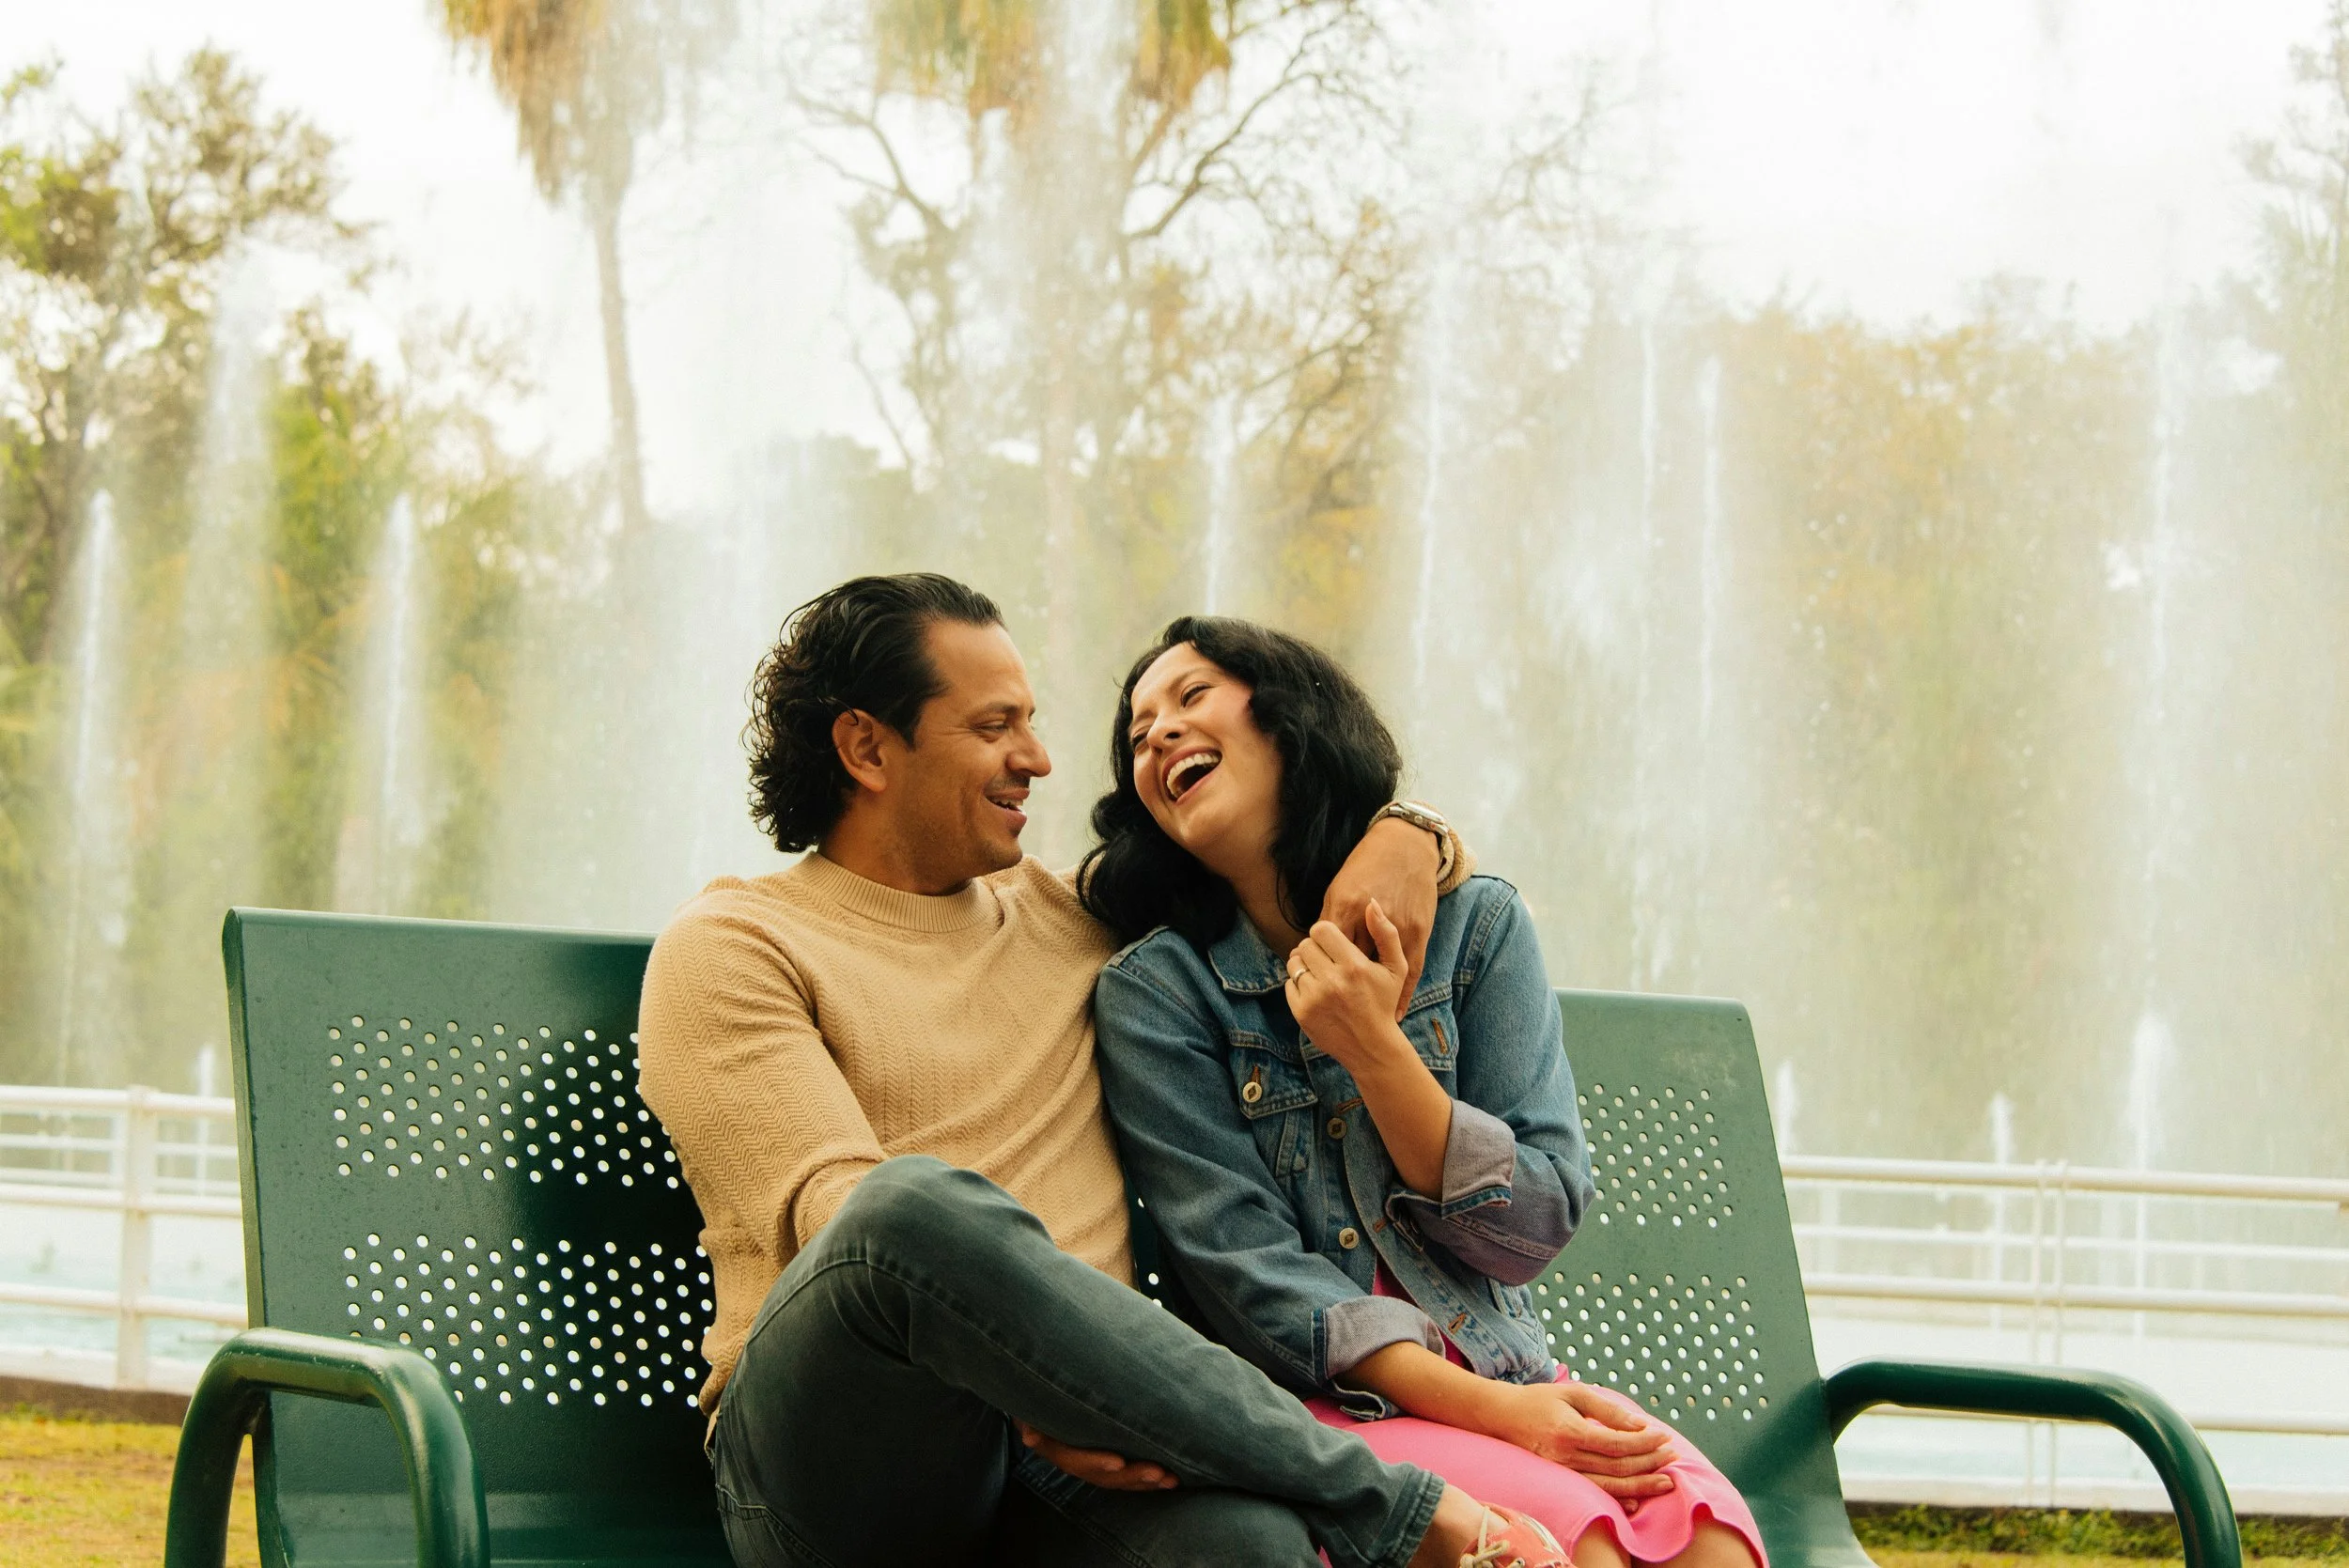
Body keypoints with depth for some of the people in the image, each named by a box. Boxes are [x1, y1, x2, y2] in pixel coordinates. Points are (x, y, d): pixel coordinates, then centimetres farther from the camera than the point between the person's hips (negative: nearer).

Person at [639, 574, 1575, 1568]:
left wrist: (1407, 835, 12)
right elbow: (832, 1207, -8)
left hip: (1061, 1472, 2)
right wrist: (1029, 1376, -25)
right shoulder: (731, 945, 8)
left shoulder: (1065, 915, 26)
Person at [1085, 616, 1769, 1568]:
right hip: (1320, 1401, -3)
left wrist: (1375, 1052, -11)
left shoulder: (1473, 921, 8)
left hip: (1505, 1378, 3)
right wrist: (1485, 1411, -19)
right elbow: (1251, 1273, -7)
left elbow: (1537, 1230, 3)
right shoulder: (1153, 991, 1)